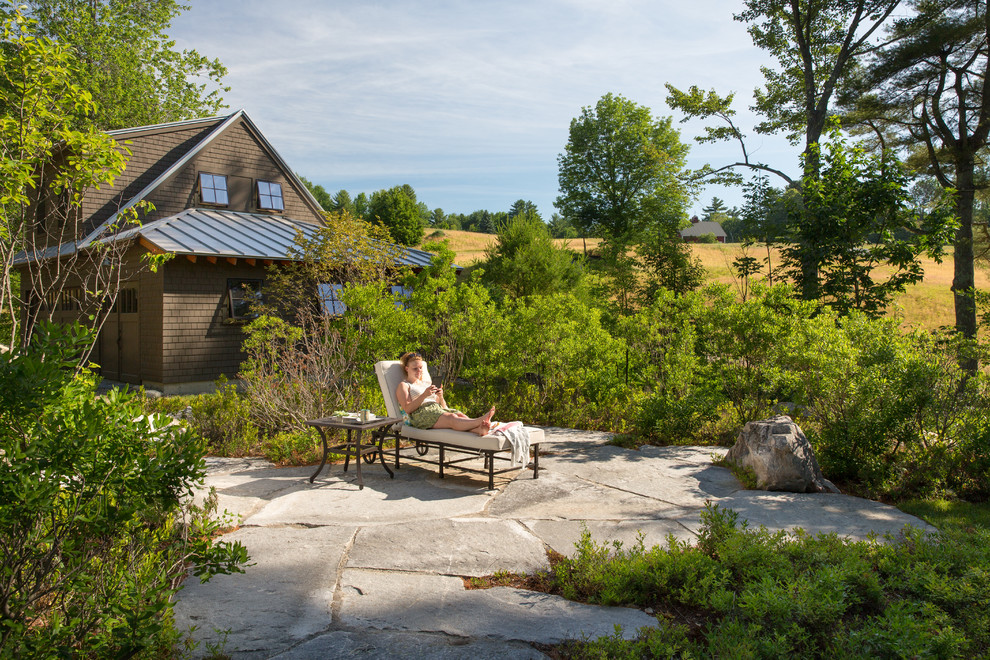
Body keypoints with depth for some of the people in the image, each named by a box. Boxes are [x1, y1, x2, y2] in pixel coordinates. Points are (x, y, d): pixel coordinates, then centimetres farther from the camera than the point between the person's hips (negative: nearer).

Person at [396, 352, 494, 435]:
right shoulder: (403, 386, 16)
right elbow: (408, 409, -3)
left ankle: (480, 429, -61)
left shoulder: (427, 384, 34)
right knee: (451, 418, -36)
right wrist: (424, 395, -15)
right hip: (421, 413, -6)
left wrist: (440, 397, 2)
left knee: (460, 415, -30)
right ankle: (479, 421, -62)